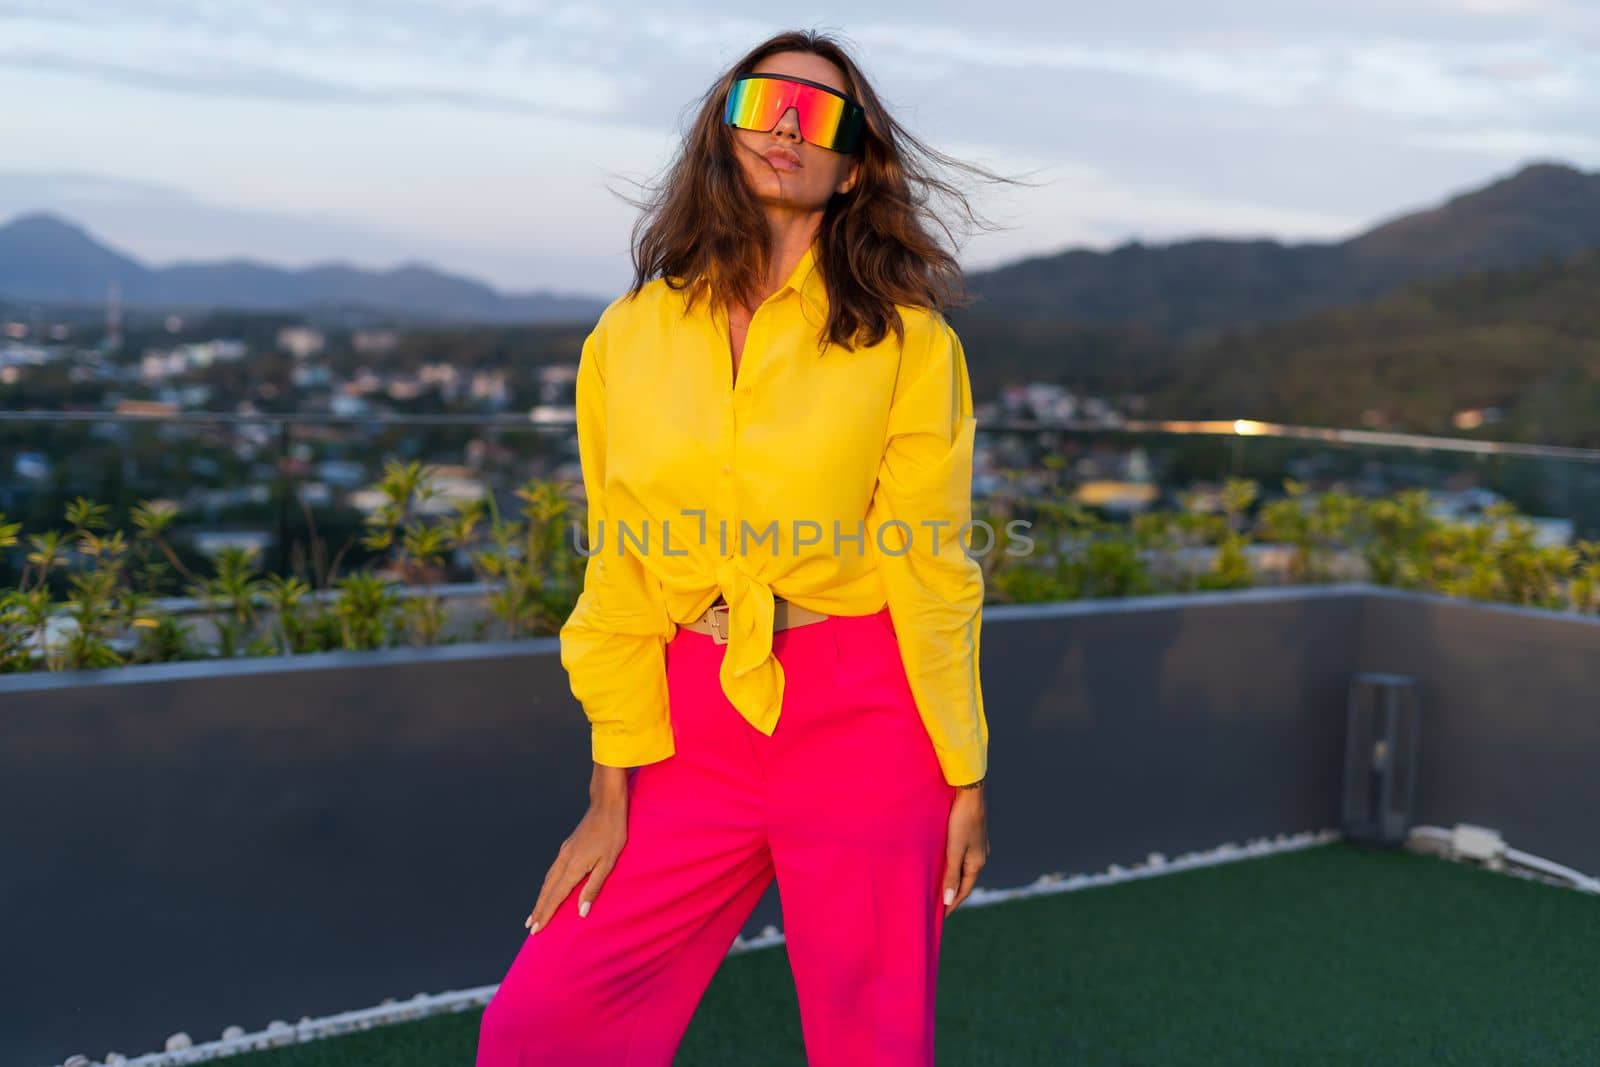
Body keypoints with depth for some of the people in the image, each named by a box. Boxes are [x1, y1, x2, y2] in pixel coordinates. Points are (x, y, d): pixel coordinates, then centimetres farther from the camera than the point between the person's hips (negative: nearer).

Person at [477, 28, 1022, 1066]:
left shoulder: (908, 342, -2)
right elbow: (621, 578, 7)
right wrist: (614, 792, 6)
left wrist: (965, 778, 0)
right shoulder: (628, 338, 5)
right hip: (699, 733, 3)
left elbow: (931, 568, -1)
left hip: (864, 720, -2)